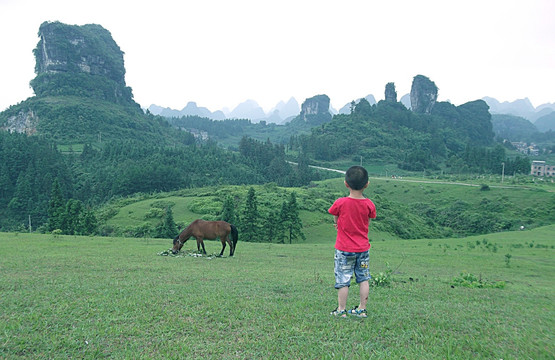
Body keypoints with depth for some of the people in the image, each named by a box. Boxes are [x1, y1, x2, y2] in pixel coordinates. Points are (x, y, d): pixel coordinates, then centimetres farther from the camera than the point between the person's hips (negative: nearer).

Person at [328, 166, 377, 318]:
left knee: (343, 280, 5)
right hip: (363, 247, 3)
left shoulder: (340, 203, -15)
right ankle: (362, 309, 20)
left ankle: (341, 310, 13)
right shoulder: (369, 204, -7)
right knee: (364, 278, 14)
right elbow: (367, 223, 6)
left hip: (344, 249, -3)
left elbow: (335, 219, 2)